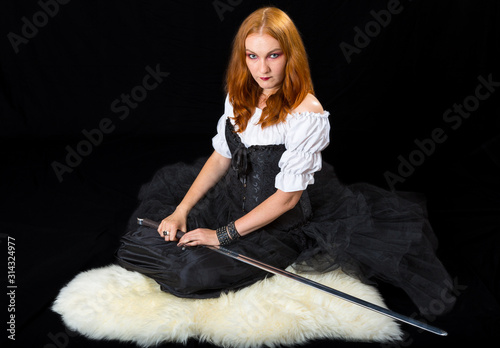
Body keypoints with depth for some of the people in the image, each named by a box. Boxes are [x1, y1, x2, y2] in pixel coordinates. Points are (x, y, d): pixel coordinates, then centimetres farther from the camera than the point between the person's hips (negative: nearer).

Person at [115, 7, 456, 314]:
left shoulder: (307, 114, -25)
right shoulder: (240, 96, -3)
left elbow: (287, 196, -22)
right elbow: (221, 156, 4)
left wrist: (222, 235, -19)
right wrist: (182, 210, -6)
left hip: (275, 223, -7)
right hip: (233, 199, 7)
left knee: (195, 273, -21)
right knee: (143, 237, 8)